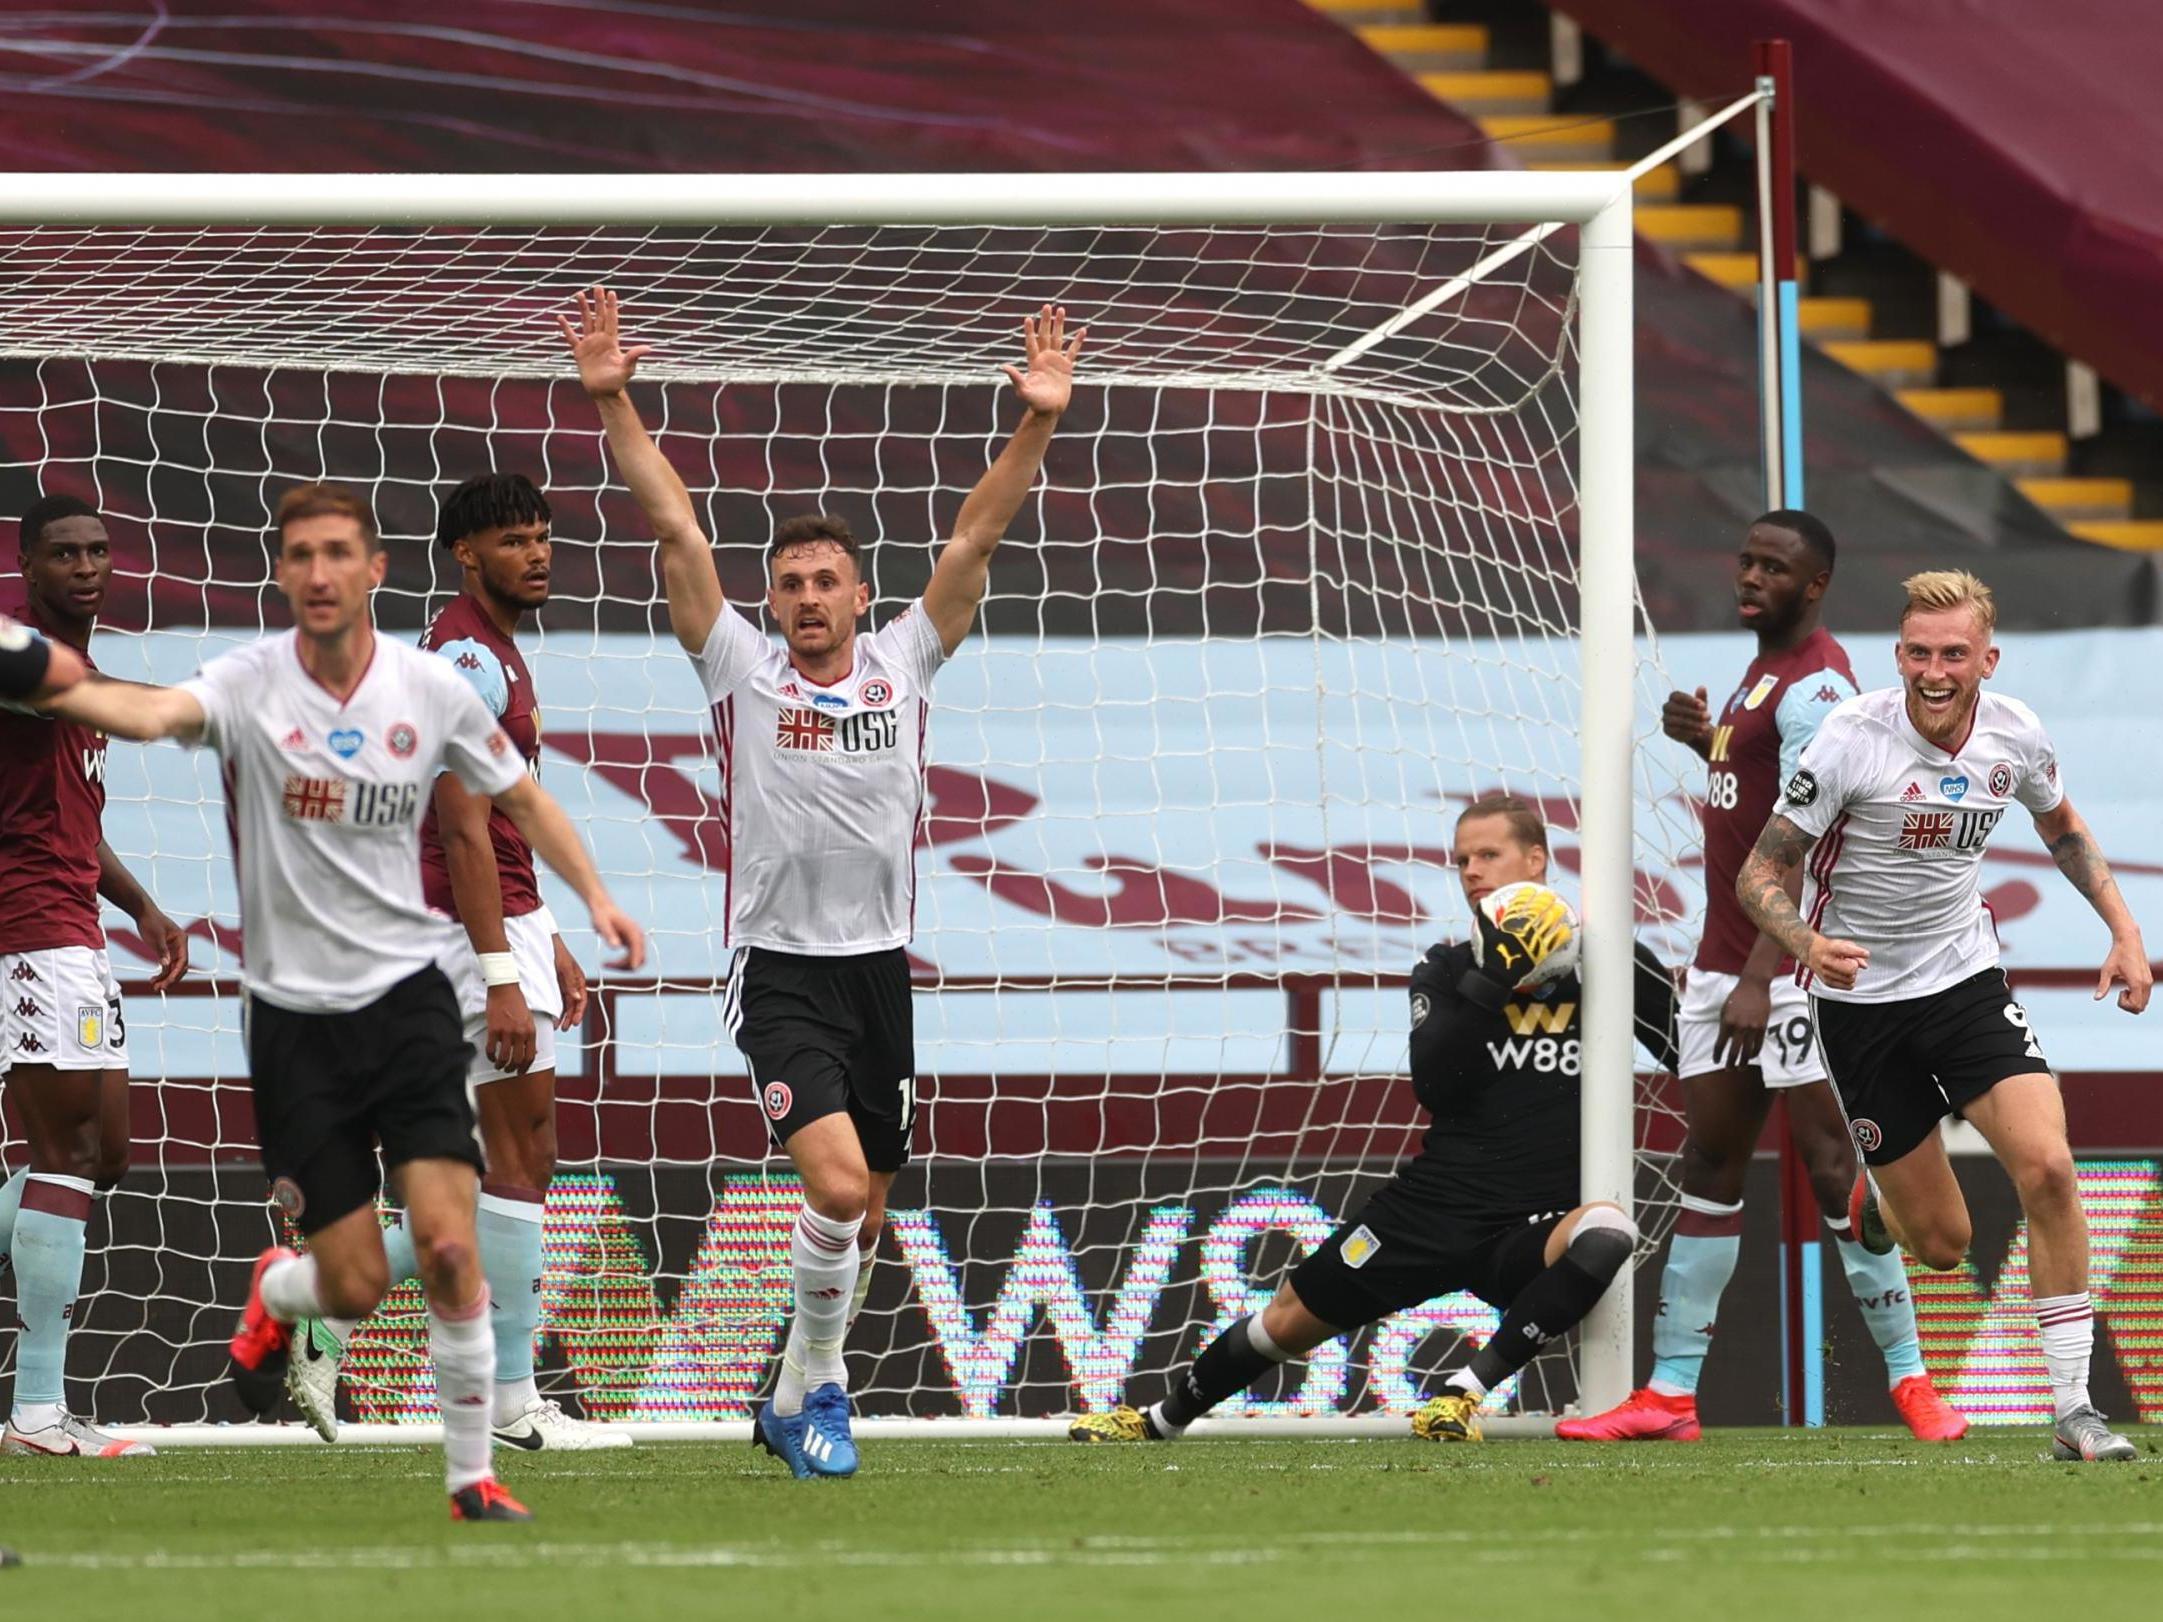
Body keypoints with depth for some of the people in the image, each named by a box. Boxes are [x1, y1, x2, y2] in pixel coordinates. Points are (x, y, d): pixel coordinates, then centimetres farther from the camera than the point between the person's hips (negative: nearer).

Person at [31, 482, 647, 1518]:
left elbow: (520, 798, 15)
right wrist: (57, 689, -53)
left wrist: (594, 894, 4)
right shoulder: (252, 683, -11)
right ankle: (273, 1293, 39)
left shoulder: (431, 690, -2)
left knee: (448, 1245, -15)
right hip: (294, 1011, -1)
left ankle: (472, 1481, 0)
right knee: (354, 1287, 0)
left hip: (406, 993, 1)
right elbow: (157, 712, -33)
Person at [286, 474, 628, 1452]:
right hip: (477, 931, -10)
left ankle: (331, 1306, 15)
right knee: (522, 1161, -6)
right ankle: (513, 1404, -2)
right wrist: (499, 976, -25)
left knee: (512, 1167, 11)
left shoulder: (495, 655, 18)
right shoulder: (466, 658, -14)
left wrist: (550, 946, 23)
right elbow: (463, 830, -20)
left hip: (507, 921, 10)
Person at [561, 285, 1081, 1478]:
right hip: (780, 974, -4)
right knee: (835, 1184, -22)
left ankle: (794, 1402, 27)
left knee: (862, 1212, 9)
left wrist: (1038, 424, -6)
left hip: (881, 967, 4)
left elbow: (974, 541, 3)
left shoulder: (903, 665, 7)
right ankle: (819, 1382, -3)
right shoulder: (742, 672, 1)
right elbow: (675, 529, -3)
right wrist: (613, 404, -9)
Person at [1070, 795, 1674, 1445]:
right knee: (1294, 1314, 3)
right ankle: (1160, 1418, 27)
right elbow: (1433, 1086, -9)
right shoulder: (1447, 970, 9)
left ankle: (1466, 1391, -30)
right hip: (1439, 1200, 2)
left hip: (1539, 1222, -2)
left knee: (1607, 1234, -36)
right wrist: (1490, 983, -19)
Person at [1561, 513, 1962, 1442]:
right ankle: (1670, 1394, 7)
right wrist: (1706, 741, 9)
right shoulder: (1764, 672, 16)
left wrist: (1760, 978, -26)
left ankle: (1909, 1381, -2)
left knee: (1834, 1169, -8)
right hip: (1723, 961, 10)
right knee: (1709, 1169, 7)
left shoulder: (1815, 685, -14)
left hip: (1795, 967, -10)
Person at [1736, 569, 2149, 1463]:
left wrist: (2123, 928, 5)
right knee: (1942, 1242, 2)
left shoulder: (2015, 734, -7)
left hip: (1966, 978, 3)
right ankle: (1874, 1209, 42)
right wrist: (1809, 943, -36)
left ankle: (2073, 1409, -12)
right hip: (1862, 997, -3)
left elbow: (2062, 826, 16)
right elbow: (1760, 872, -16)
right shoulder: (1850, 740, -20)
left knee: (2046, 1168, -20)